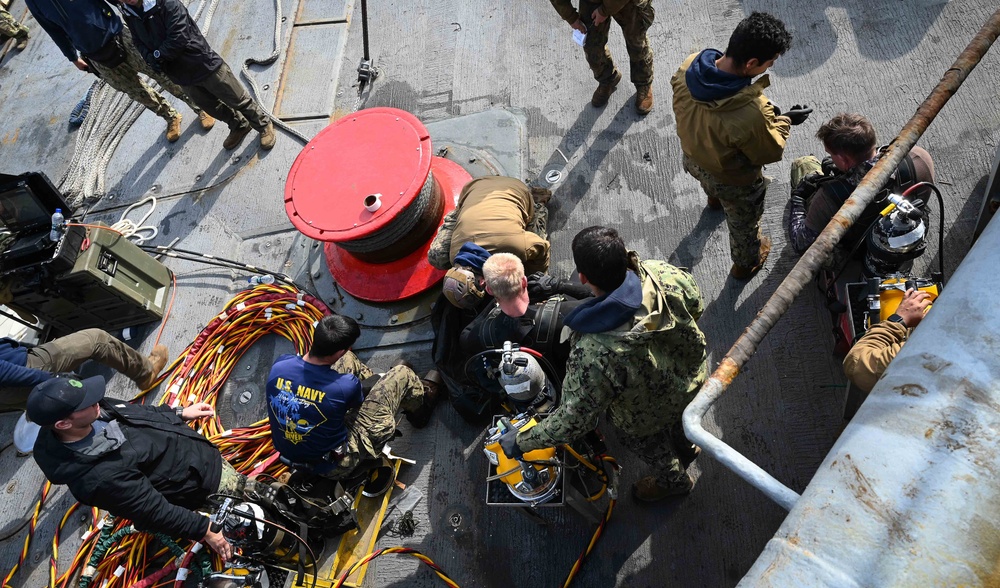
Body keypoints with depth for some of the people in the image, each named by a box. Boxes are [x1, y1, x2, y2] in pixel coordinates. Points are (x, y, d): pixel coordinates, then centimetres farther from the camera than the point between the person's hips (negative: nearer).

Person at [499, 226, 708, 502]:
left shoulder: (594, 354, -47)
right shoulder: (665, 274, -32)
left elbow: (574, 419, -33)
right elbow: (697, 305, -8)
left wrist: (521, 442, -18)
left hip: (648, 416, -4)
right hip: (694, 377, 5)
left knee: (649, 446, 32)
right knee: (679, 421, 39)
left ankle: (674, 481, 65)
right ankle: (686, 448, 73)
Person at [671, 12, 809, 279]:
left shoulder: (690, 65, -26)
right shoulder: (751, 114, -44)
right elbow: (769, 153, -22)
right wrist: (785, 120, -5)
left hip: (693, 159, 5)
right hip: (734, 181, -5)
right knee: (744, 224, 28)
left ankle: (715, 198, 77)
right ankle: (746, 264, 58)